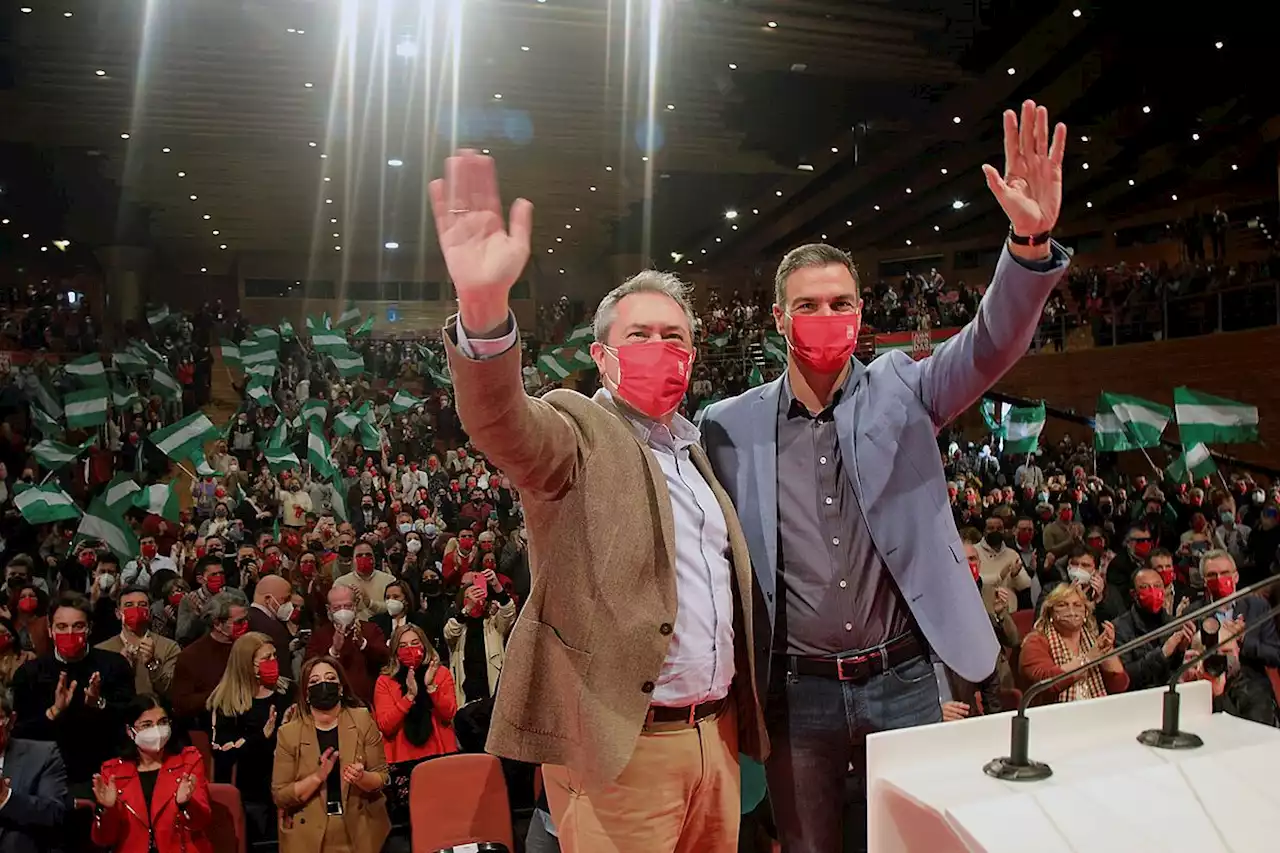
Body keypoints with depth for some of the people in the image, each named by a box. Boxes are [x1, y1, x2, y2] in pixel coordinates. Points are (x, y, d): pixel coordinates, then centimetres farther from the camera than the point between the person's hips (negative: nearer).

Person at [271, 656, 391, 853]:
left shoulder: (362, 720, -6)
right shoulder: (288, 733, -8)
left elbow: (381, 777, -3)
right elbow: (280, 796, -8)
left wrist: (361, 778, -23)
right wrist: (318, 776, -22)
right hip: (308, 835, -1)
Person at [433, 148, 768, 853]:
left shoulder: (697, 449, 14)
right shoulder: (577, 431, -6)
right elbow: (501, 421, -29)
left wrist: (742, 716, 14)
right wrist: (484, 309, -47)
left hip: (717, 734, 7)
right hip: (618, 745, -6)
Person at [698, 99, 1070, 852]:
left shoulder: (900, 392, 0)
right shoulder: (730, 426, -2)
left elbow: (992, 345, -14)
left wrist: (1031, 241, -31)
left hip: (903, 679, 1)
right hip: (798, 690, 0)